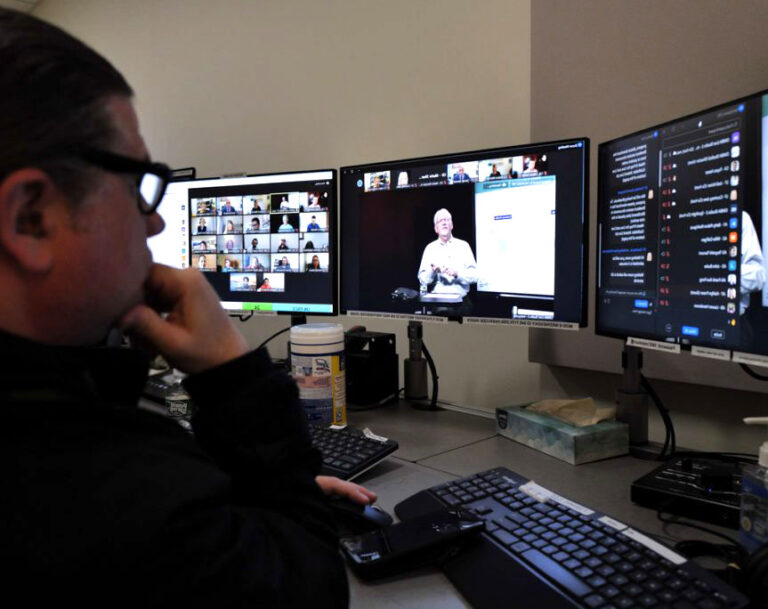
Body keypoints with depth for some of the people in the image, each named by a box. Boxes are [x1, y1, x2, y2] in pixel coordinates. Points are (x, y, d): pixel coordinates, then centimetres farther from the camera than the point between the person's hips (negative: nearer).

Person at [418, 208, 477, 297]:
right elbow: (422, 280, 7)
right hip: (437, 298, 0)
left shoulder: (463, 246, 11)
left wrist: (457, 273, -12)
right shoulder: (430, 248, 13)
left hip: (459, 297, 0)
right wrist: (432, 270, -11)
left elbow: (474, 276, 3)